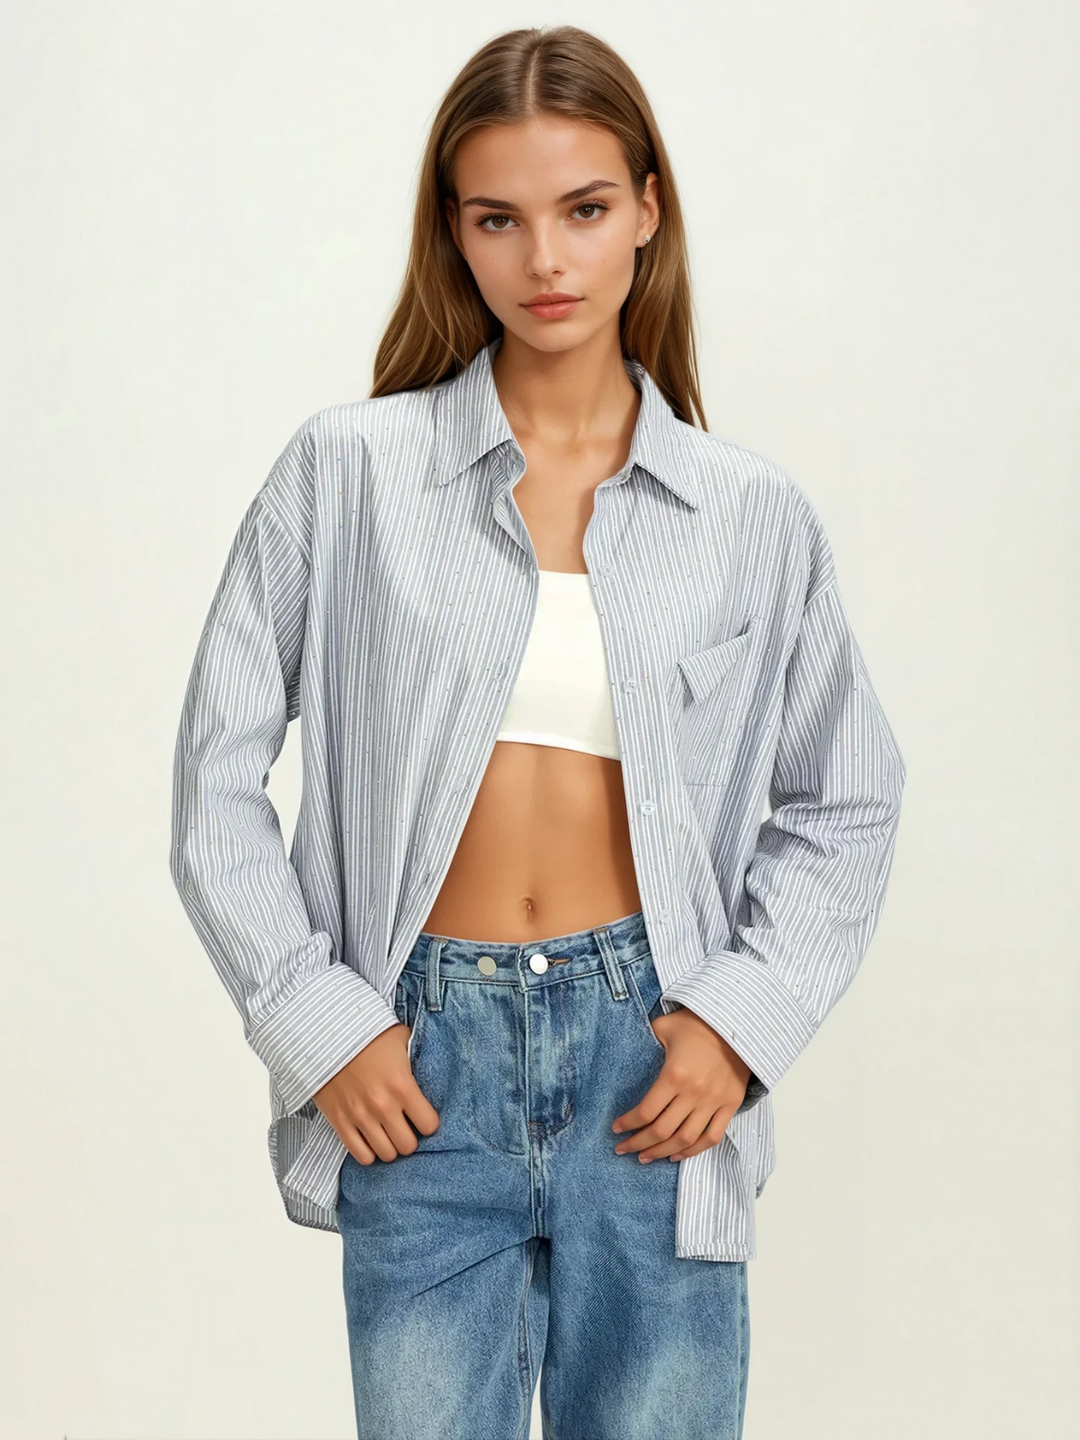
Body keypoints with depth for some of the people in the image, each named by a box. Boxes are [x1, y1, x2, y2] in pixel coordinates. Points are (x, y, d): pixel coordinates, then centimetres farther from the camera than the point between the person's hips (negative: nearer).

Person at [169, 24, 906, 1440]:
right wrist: (317, 1019, -5)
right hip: (424, 1062, -1)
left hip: (650, 1057, 1)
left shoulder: (753, 514, 4)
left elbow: (845, 803, 12)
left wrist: (747, 1015, -1)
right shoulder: (348, 472, -1)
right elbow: (219, 768, 2)